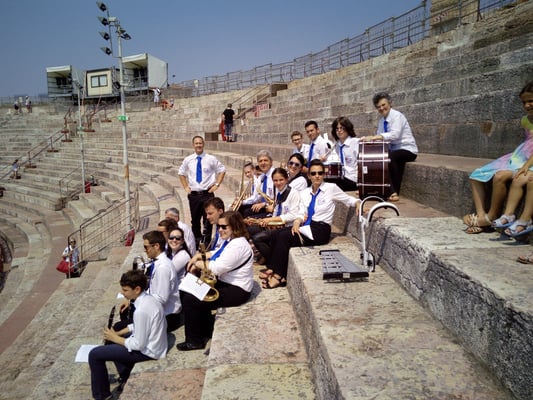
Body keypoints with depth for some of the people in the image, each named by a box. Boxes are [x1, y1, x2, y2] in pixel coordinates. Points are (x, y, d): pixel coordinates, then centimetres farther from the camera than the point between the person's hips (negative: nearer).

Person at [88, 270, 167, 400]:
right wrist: (118, 333, 4)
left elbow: (138, 345, -24)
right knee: (112, 341, 27)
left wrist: (115, 338, -11)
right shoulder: (148, 298, -2)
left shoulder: (141, 310, -31)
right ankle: (126, 378, 32)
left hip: (147, 351, -9)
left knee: (94, 355, -4)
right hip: (150, 343, 9)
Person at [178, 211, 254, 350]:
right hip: (224, 283, 11)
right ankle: (207, 331, 21)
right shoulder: (230, 240, 9)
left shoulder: (238, 245, -24)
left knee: (189, 300, -12)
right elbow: (216, 254, 24)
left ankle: (194, 341, 7)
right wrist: (198, 256, 7)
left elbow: (217, 268, -27)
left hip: (237, 291, -11)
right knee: (188, 291, 12)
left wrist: (198, 264, -10)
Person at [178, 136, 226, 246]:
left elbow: (222, 170, 9)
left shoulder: (211, 159, -1)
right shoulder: (188, 160, 5)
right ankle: (196, 241, 23)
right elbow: (181, 173, 20)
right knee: (195, 220, 10)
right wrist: (186, 187, 10)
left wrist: (216, 184, 0)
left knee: (208, 220, -1)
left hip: (207, 193, -2)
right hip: (193, 194, 2)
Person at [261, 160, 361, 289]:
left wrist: (358, 203, -16)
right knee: (275, 234, -18)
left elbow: (349, 199, 6)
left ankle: (278, 275, -14)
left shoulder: (331, 188, 1)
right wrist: (297, 222, -13)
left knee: (284, 236, -24)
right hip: (306, 226, 6)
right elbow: (301, 214, 8)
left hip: (321, 230, -6)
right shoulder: (304, 193, 15)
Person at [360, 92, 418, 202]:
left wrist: (374, 137, -36)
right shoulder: (381, 120, 9)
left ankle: (394, 191, -27)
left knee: (390, 157, -35)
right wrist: (368, 138, -18)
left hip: (407, 150, -7)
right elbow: (379, 137, 3)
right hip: (393, 150, 7)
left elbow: (395, 134, -29)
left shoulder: (397, 116, -14)